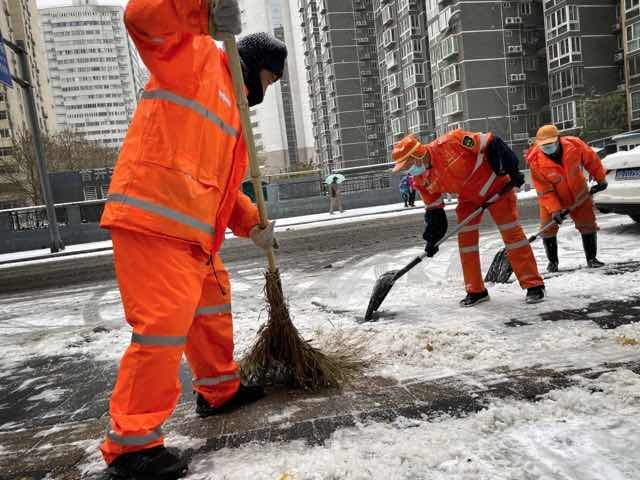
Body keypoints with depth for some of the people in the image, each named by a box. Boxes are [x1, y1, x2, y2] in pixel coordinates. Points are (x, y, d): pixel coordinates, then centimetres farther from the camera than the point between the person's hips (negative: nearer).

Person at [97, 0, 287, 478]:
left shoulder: (232, 112, 27)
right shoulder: (197, 56, 4)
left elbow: (221, 183, 25)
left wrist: (253, 224, 13)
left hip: (192, 232, 10)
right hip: (152, 218, -10)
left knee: (213, 306, 19)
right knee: (165, 327, -10)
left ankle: (220, 389, 39)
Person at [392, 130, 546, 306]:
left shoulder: (451, 142, -32)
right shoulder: (422, 180, -11)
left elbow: (490, 144, -24)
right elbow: (433, 209, 0)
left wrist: (513, 171, -23)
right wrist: (432, 238, -7)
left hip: (494, 183, -5)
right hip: (468, 197, 6)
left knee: (511, 232, -6)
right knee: (465, 238, -2)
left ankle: (534, 285, 3)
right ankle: (476, 291, 10)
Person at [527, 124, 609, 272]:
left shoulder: (575, 145, -23)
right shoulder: (536, 162, -27)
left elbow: (591, 160, -3)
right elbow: (544, 191, -23)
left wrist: (601, 179, 4)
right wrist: (554, 209, -29)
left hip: (578, 195, 2)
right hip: (552, 199, -1)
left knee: (588, 225, 5)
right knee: (548, 228, -5)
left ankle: (591, 258, 23)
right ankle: (552, 261, 15)